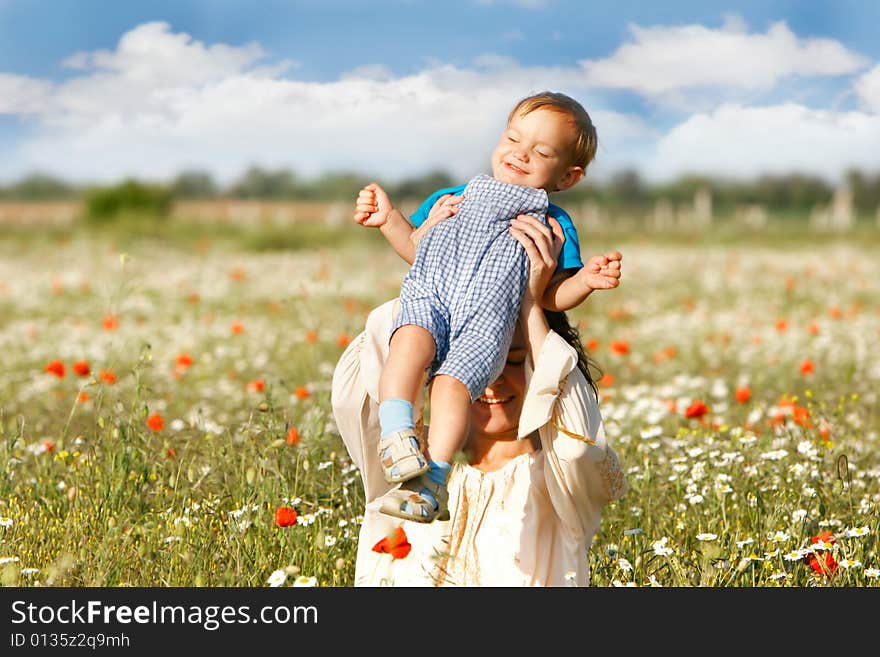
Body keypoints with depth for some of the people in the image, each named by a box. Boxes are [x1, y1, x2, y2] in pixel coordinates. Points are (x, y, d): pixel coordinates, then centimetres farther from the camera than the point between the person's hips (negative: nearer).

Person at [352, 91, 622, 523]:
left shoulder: (551, 226, 25)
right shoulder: (464, 197, 35)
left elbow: (549, 297, 16)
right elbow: (420, 249, 42)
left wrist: (585, 281, -3)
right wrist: (389, 218, 28)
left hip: (486, 317, -2)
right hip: (429, 297, 2)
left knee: (451, 383, -31)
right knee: (411, 341, -35)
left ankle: (432, 481, -33)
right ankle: (396, 431, -40)